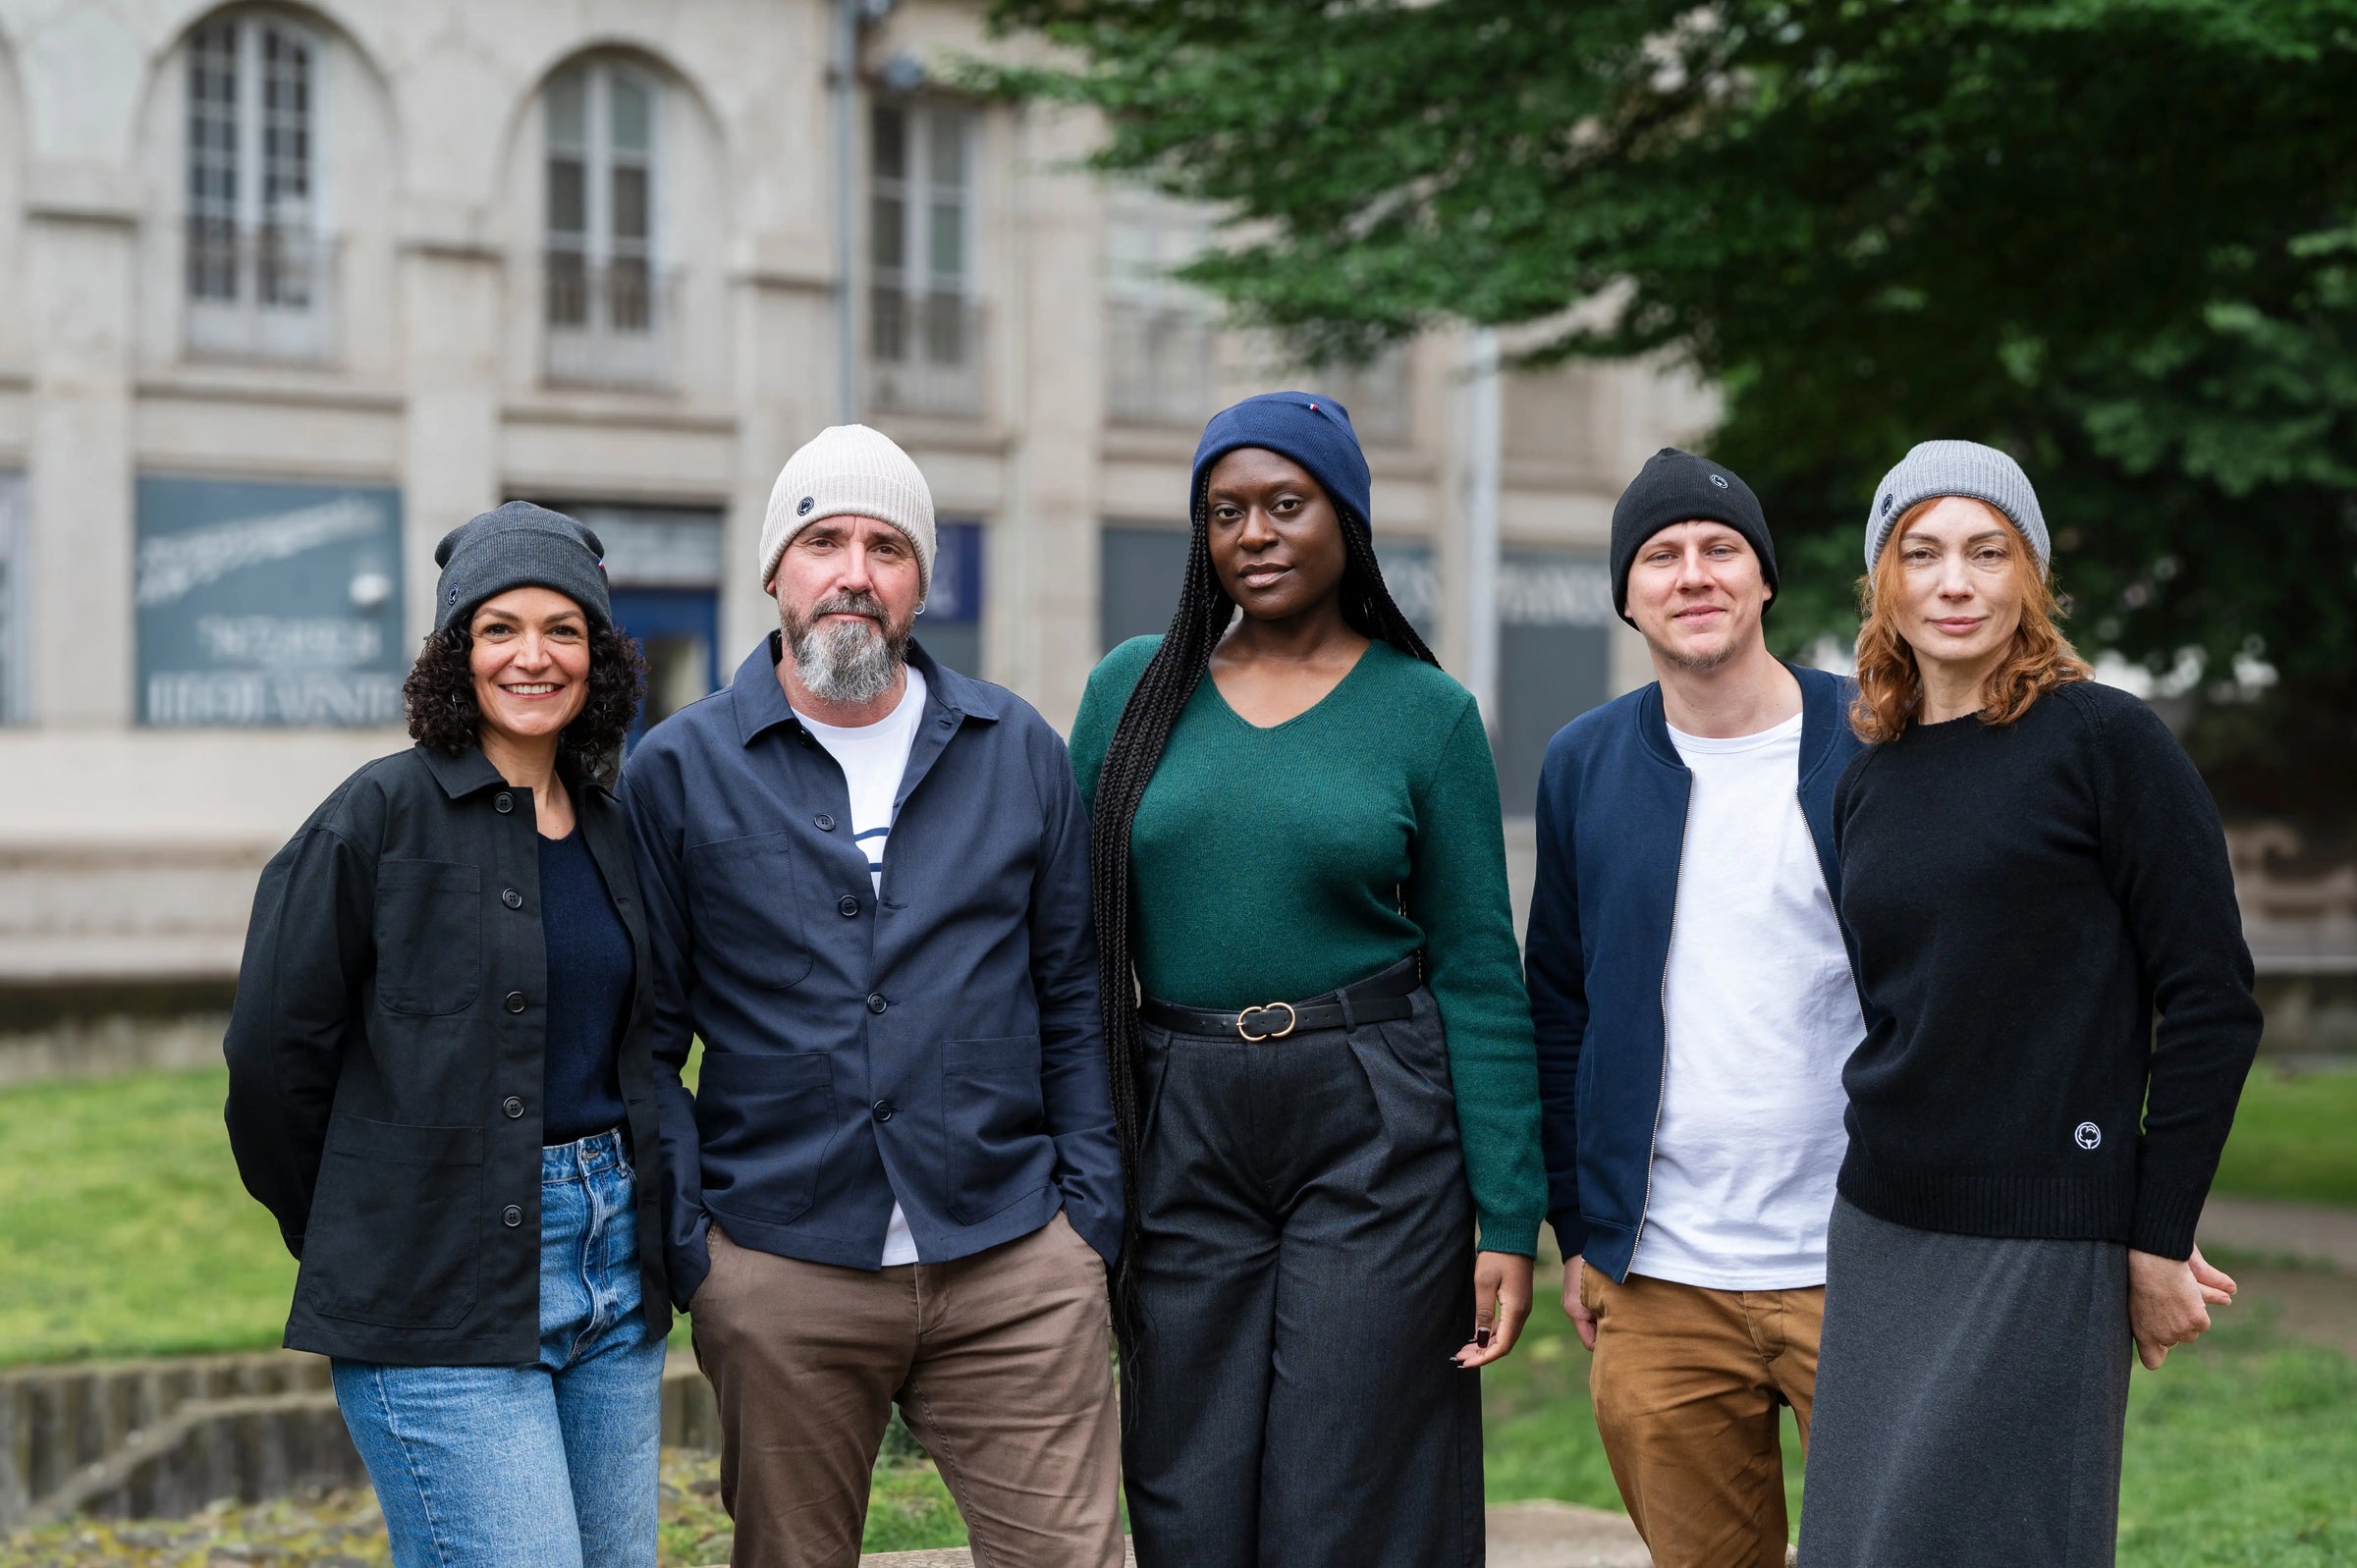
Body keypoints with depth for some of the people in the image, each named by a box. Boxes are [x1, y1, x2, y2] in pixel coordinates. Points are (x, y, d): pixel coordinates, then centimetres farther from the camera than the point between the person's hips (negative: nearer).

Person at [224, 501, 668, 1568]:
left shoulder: (612, 830, 12)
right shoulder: (383, 815, -7)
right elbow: (271, 1052, -6)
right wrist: (349, 1236, 3)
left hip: (611, 1276, 7)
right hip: (440, 1300, -7)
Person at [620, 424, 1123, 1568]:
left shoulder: (1018, 751, 8)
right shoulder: (678, 770, 3)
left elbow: (1076, 998, 10)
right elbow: (647, 1034, 4)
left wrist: (1091, 1215, 3)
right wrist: (683, 1247, -4)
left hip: (1014, 1268, 1)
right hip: (779, 1278, -1)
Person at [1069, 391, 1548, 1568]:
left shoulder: (1426, 712, 1)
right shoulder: (1134, 689, 6)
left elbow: (1479, 976, 0)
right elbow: (1076, 936, 8)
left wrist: (1509, 1222, -3)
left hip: (1376, 1132, -2)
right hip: (1183, 1138, 2)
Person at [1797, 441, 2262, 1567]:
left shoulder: (2103, 740, -6)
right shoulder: (1867, 785, 11)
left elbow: (2212, 1000, -8)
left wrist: (2157, 1236, -8)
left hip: (2041, 1256, -6)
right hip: (1879, 1235, 6)